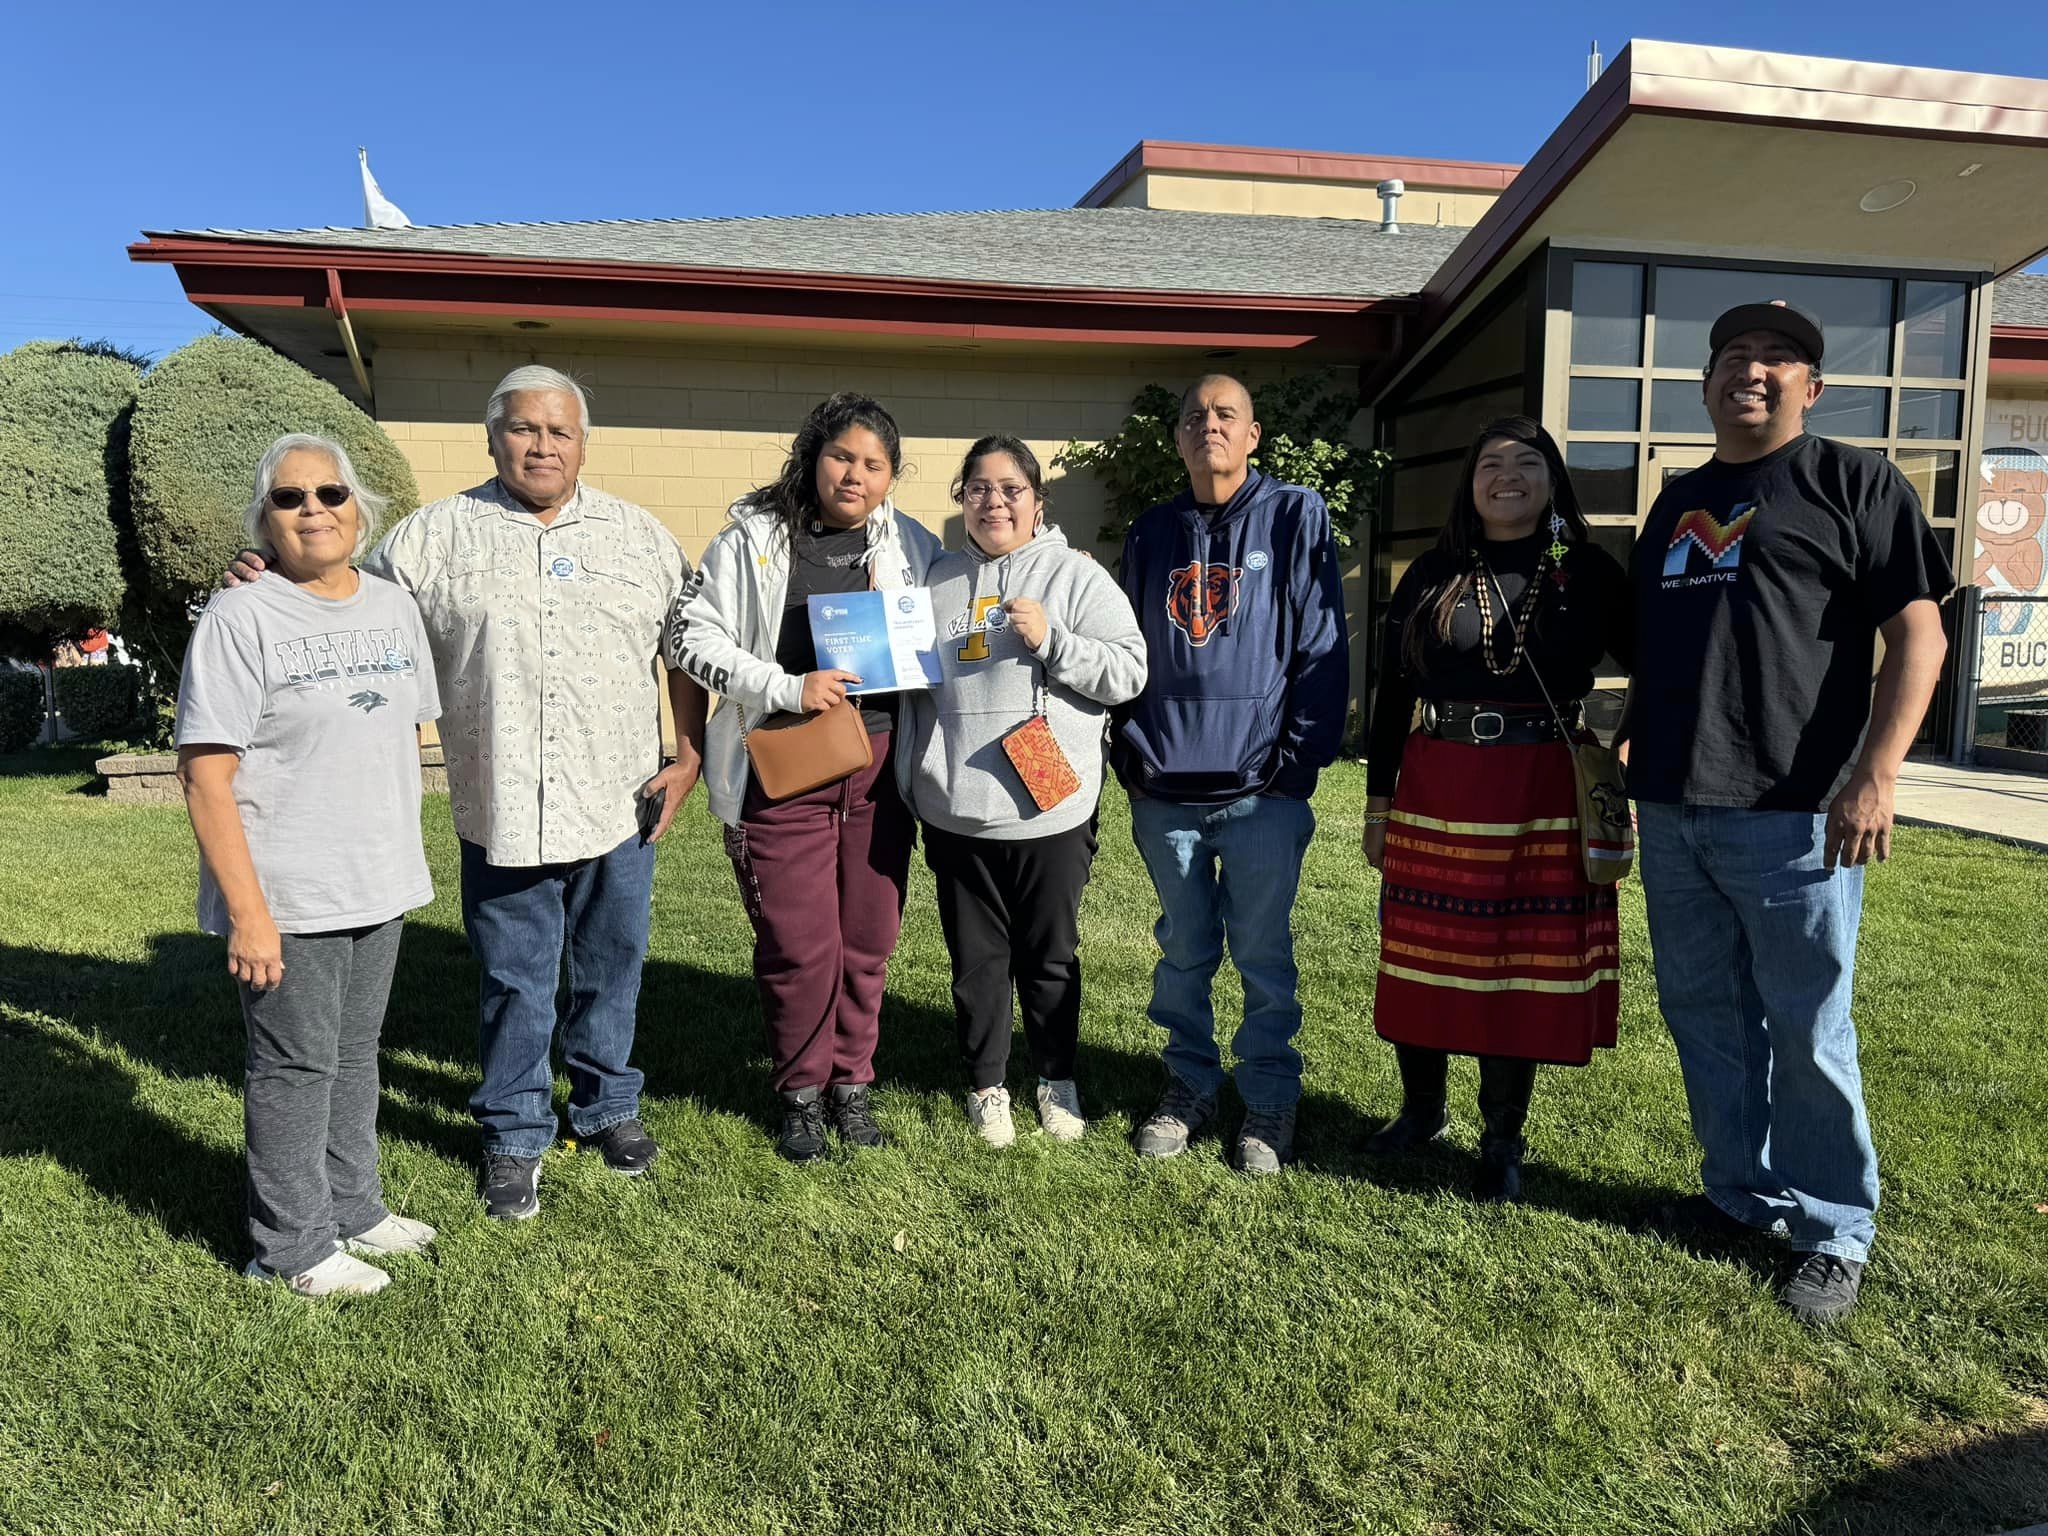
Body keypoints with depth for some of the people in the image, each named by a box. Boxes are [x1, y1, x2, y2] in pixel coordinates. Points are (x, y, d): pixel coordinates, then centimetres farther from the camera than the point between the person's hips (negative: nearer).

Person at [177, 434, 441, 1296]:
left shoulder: (393, 607, 7)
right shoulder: (240, 619, -12)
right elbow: (205, 776, -15)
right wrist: (247, 913, -19)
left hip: (378, 887, 6)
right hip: (287, 897, -6)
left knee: (354, 1055, 18)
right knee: (295, 1068, 5)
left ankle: (351, 1211, 35)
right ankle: (294, 1248, 21)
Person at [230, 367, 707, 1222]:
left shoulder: (640, 536, 5)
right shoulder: (437, 537, 1)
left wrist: (689, 758, 3)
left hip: (620, 806, 2)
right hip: (502, 813, -1)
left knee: (611, 971, 16)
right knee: (513, 985, 10)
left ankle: (606, 1105, 36)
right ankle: (514, 1136, 27)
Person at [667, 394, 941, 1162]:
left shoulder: (914, 547, 8)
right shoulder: (753, 538, -1)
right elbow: (691, 638, -4)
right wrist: (786, 688, -14)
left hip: (878, 766, 3)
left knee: (868, 939, 9)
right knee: (797, 945, 1)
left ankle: (851, 1083, 28)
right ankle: (800, 1090, 22)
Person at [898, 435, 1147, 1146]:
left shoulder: (1077, 576, -1)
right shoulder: (938, 580, 10)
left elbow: (1128, 672, -8)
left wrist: (1049, 639, -18)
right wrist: (913, 782, 11)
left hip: (1051, 809, -2)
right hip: (956, 812, 3)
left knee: (1050, 954, 12)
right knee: (976, 956, 12)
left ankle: (1057, 1079, 31)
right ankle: (986, 1083, 29)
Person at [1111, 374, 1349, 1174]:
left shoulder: (1295, 517, -1)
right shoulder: (1152, 533, 11)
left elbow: (1322, 647, -5)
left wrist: (1300, 759, -9)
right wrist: (1130, 749, 5)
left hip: (1261, 789, -3)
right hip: (1166, 790, 4)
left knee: (1263, 956, 5)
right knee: (1183, 952, 14)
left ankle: (1270, 1102, 21)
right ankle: (1189, 1084, 29)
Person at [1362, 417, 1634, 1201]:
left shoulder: (1589, 572, 3)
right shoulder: (1431, 576, 6)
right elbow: (1392, 694, 8)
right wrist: (1379, 800, 6)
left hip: (1547, 799, -1)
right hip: (1436, 793, 2)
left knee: (1526, 965, 6)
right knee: (1424, 959, 8)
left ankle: (1502, 1143, 20)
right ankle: (1423, 1108, 30)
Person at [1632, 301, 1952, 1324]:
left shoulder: (1854, 484, 0)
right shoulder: (1677, 502, 19)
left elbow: (1919, 638, -7)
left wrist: (1874, 776, -17)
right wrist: (1628, 747, 18)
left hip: (1791, 815, -6)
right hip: (1673, 813, 6)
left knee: (1807, 1031, 1)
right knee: (1703, 1014, 13)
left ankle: (1833, 1231, 17)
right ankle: (1743, 1194, 28)